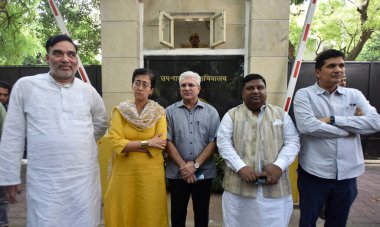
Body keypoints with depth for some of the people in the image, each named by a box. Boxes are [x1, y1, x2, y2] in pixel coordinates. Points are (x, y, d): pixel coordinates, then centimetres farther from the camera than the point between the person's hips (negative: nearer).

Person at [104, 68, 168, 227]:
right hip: (125, 172, 1)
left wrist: (128, 145, -12)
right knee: (123, 214, 12)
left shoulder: (159, 112, -2)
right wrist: (147, 143, -15)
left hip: (151, 172, 0)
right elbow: (116, 143, -11)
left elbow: (160, 145, -12)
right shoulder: (120, 110, 0)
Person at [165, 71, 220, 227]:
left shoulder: (211, 112, 2)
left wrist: (195, 164, -12)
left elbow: (214, 142, -4)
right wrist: (183, 166, -12)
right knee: (177, 214, 14)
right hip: (177, 173, 0)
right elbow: (168, 141, -4)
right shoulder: (170, 111, 2)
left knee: (202, 214, 15)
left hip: (204, 172, 0)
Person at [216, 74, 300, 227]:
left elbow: (292, 142, 5)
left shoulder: (281, 114, 10)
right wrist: (241, 167, -16)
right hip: (239, 185, -1)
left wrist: (279, 165, -12)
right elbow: (223, 143, -3)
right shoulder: (231, 115, 5)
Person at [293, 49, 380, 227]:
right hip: (314, 173, -4)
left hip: (347, 174, 4)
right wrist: (348, 130, -9)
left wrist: (333, 120, -15)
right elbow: (307, 126, -21)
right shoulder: (304, 95, -6)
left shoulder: (354, 95, 6)